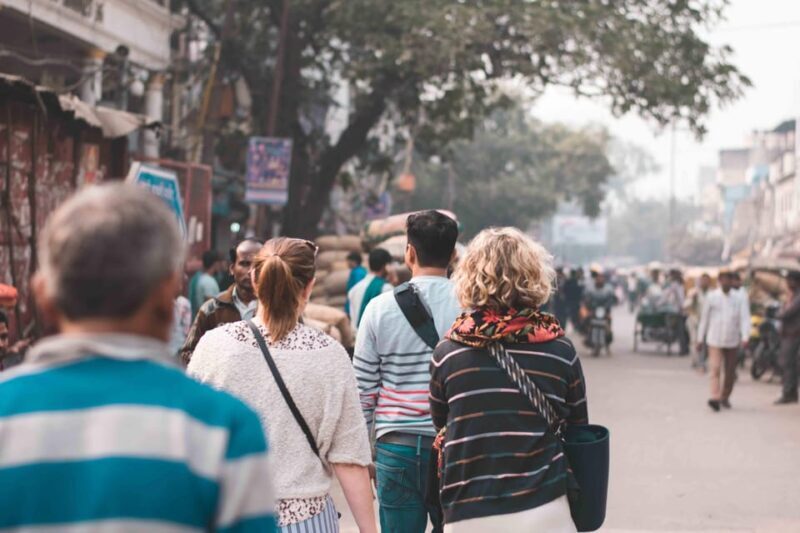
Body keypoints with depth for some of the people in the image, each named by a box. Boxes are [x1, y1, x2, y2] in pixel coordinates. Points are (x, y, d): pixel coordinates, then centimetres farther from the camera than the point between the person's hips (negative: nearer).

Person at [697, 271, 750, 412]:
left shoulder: (738, 299, 0)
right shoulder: (711, 297, 0)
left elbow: (745, 318, -6)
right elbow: (704, 318, 7)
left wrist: (745, 337, -20)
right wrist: (700, 339, 8)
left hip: (732, 341, 2)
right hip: (715, 340, -2)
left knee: (730, 373, 9)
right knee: (715, 369, -14)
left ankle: (725, 397, 26)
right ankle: (715, 398, -22)